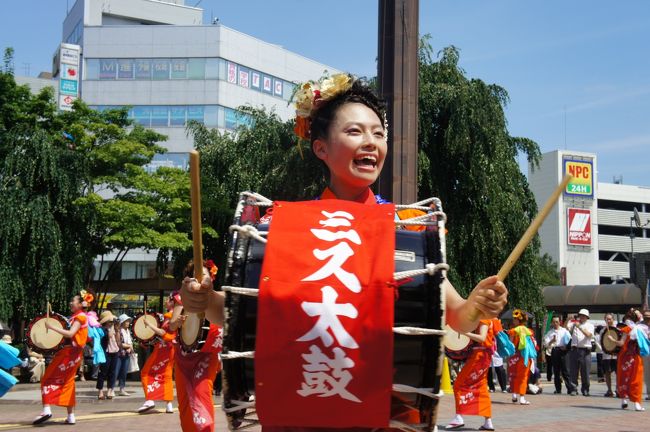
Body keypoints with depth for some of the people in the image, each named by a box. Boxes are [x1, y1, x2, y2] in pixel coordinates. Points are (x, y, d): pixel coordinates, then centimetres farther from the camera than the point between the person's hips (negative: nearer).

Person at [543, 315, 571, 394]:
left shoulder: (564, 331, 11)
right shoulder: (549, 333, 13)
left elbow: (570, 340, 8)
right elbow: (546, 345, 4)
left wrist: (566, 347, -7)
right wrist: (551, 341, -14)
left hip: (563, 351, -2)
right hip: (554, 351, 2)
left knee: (565, 371, -6)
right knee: (556, 371, 3)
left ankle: (570, 388, -5)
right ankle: (558, 389, 9)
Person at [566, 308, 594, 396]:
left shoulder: (590, 325, 10)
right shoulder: (574, 324, 16)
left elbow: (589, 334, -8)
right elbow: (567, 328, 0)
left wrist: (580, 327, -18)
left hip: (585, 350, -2)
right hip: (574, 349, 2)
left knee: (585, 372, 0)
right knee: (573, 371, -2)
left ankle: (585, 390, 10)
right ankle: (573, 389, 0)